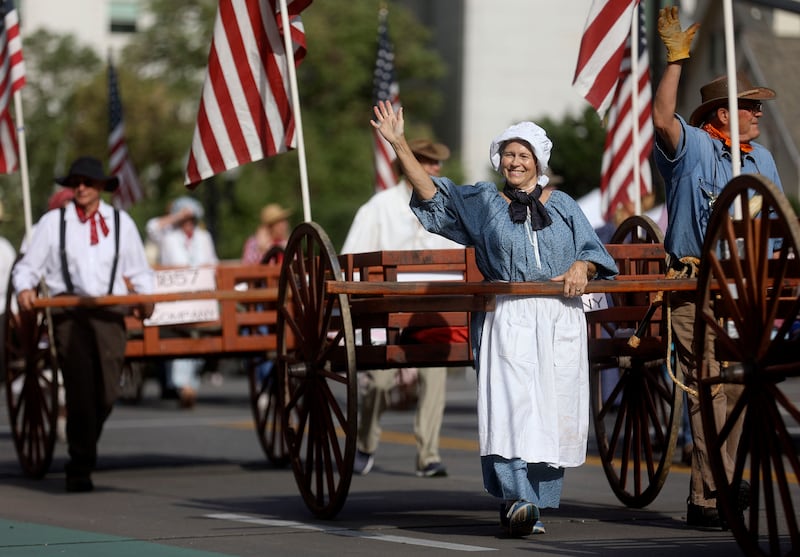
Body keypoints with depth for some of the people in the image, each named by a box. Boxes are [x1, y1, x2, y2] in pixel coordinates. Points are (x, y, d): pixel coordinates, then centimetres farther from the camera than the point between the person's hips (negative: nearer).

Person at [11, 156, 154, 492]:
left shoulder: (121, 222, 16)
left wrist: (146, 297, 1)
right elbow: (28, 266, 9)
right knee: (80, 389, -10)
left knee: (107, 392, -5)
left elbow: (138, 270, 20)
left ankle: (82, 457, 19)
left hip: (109, 312, 2)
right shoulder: (53, 221, 11)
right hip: (68, 312, -2)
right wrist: (24, 288, -12)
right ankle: (81, 467, -1)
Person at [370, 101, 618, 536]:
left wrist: (581, 268, -8)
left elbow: (592, 250, 15)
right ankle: (517, 498, -28)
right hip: (507, 317, -2)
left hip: (560, 318, 2)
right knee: (511, 401, -19)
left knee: (554, 409, -2)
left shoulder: (562, 205, 16)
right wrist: (398, 144, -2)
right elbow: (430, 191, 6)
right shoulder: (481, 202, 12)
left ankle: (534, 504, 4)